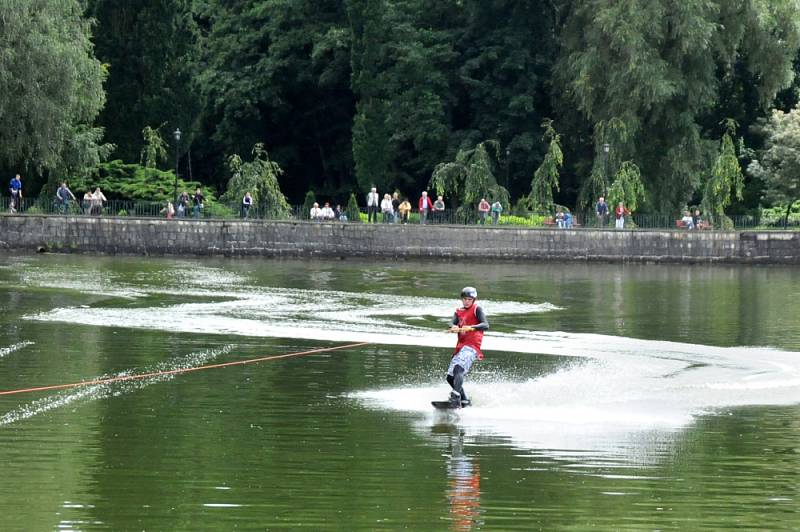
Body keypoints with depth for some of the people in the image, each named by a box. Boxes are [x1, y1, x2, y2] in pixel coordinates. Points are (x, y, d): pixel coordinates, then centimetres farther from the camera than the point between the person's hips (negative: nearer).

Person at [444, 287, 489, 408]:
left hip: (471, 346, -8)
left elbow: (485, 326, -11)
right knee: (450, 377, 7)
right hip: (460, 346, 8)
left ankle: (455, 397, -47)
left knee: (459, 368, -31)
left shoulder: (477, 309, 4)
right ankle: (465, 401, 19)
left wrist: (471, 327, -29)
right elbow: (453, 324, 3)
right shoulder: (459, 312, 21)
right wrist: (454, 328, -22)